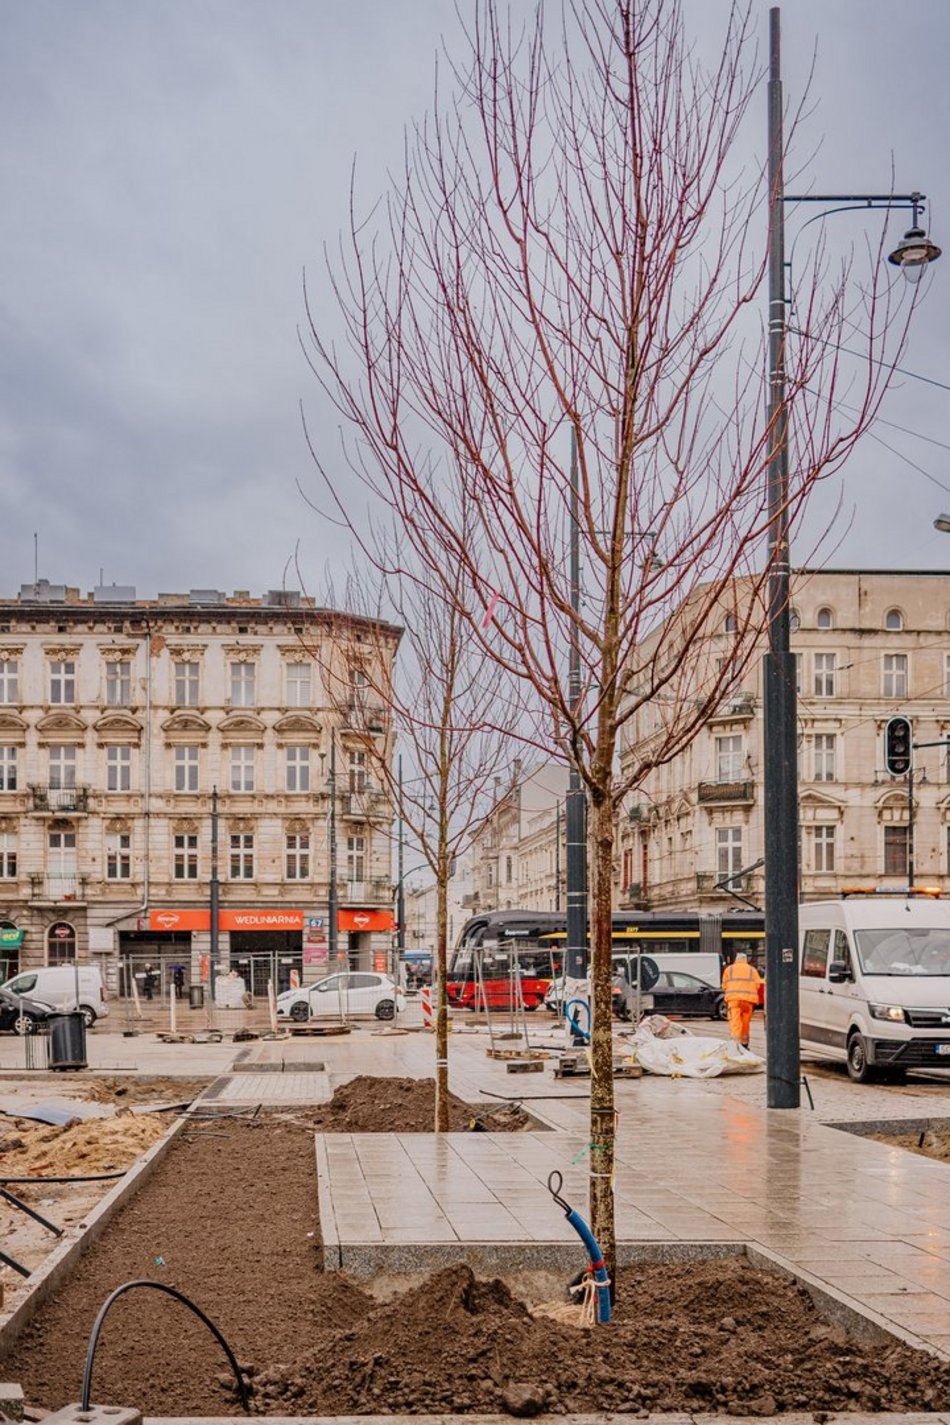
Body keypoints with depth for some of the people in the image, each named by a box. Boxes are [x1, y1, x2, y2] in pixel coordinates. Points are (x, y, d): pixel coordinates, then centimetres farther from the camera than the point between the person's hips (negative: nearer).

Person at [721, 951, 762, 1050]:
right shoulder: (752, 970, 14)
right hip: (748, 998, 1)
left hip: (733, 998, -1)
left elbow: (724, 986, 8)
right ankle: (744, 1044, 18)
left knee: (735, 1022, -7)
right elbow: (758, 985, 5)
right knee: (746, 1022, 11)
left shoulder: (729, 969, 13)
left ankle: (735, 1042, -21)